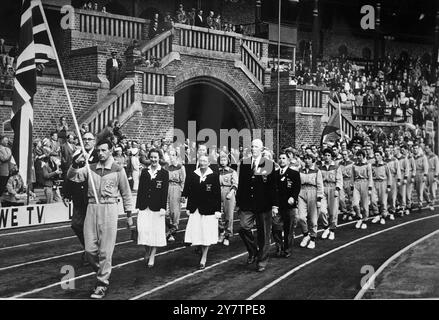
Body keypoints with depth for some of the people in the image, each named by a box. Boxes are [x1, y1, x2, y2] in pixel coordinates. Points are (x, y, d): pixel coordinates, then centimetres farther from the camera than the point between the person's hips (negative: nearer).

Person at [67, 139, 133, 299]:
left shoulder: (118, 170, 3)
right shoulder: (90, 169, 11)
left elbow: (126, 194, 7)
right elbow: (71, 176, 1)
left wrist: (129, 216, 8)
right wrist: (75, 164, -17)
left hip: (109, 209, -3)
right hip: (92, 208, 4)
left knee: (105, 250, -2)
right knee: (90, 249, 3)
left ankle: (102, 284, 8)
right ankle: (103, 273, 29)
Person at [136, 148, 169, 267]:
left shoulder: (164, 173, 0)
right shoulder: (144, 172, 8)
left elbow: (165, 192, -3)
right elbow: (140, 189, 8)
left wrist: (163, 207, -10)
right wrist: (138, 205, 3)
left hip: (156, 207, -2)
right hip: (144, 206, 2)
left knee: (155, 232, 3)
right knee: (143, 230, -4)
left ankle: (152, 256, 13)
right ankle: (147, 252, 20)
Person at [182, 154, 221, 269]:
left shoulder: (214, 176, -3)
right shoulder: (192, 175, 4)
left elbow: (217, 194, -3)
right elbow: (189, 192, 7)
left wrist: (218, 210, -6)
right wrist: (188, 207, 5)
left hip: (209, 210, -2)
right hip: (195, 209, 2)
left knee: (206, 234, 2)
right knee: (195, 233, -2)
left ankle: (203, 259, 14)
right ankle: (201, 248, 26)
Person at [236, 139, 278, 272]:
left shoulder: (269, 164, 0)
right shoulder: (243, 163, 6)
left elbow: (273, 186, 0)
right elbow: (241, 184, 8)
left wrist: (275, 205, -4)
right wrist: (238, 202, 6)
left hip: (263, 206, -2)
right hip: (247, 204, 2)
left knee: (263, 234, 5)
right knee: (244, 228, -11)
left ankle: (262, 261, 18)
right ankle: (252, 251, 14)